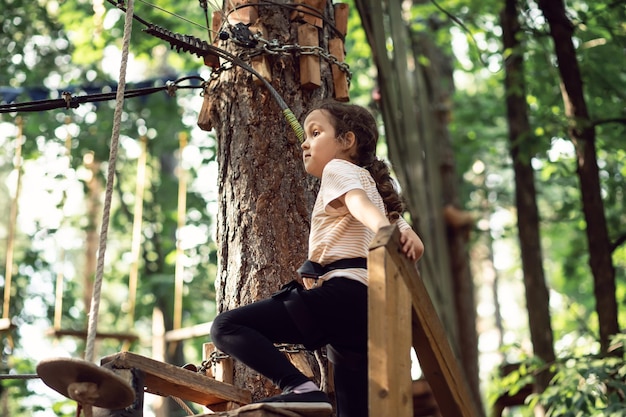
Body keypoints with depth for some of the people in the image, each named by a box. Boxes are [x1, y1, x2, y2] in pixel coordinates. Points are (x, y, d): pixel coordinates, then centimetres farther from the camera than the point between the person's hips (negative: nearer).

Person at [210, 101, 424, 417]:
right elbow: (413, 244, 22)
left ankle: (300, 388, -33)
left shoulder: (338, 168, 8)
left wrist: (382, 229, -36)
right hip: (370, 302, 9)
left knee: (226, 327, -15)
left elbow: (360, 204, -18)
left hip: (342, 290, -9)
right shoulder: (370, 182, 34)